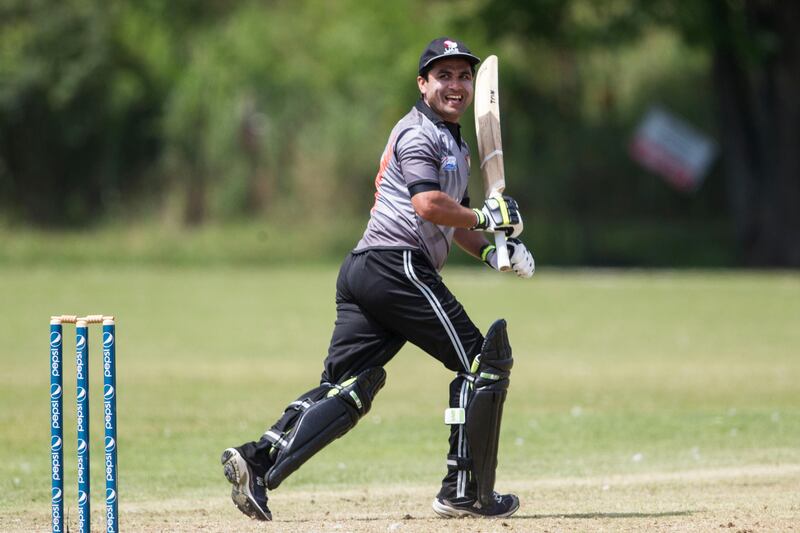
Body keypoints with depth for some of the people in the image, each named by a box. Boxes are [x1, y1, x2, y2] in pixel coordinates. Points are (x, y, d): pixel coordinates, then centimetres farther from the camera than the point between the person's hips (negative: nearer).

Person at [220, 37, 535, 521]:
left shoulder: (454, 144, 29)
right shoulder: (419, 134, -5)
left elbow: (454, 220, 33)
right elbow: (428, 205, -20)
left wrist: (490, 248, 15)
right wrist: (486, 218, -9)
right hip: (398, 267, -10)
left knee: (346, 386, 1)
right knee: (482, 362, -3)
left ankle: (260, 460, -15)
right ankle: (466, 493, -3)